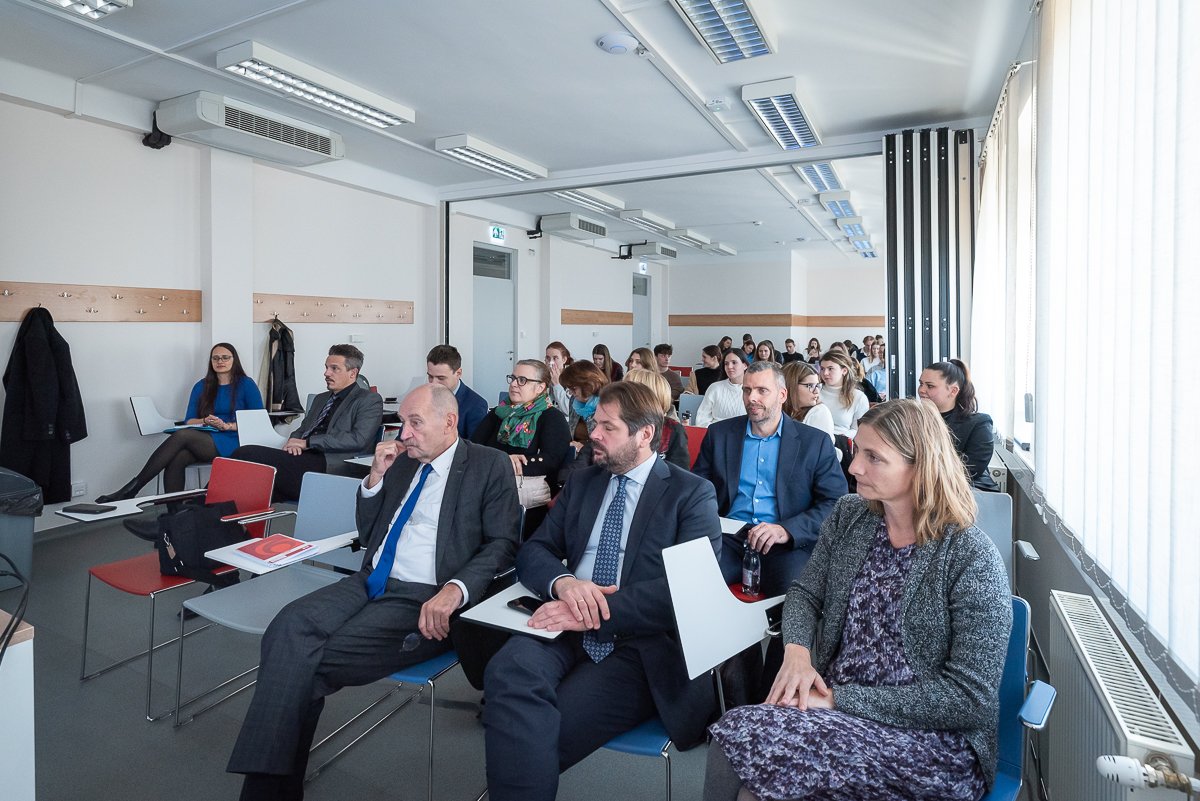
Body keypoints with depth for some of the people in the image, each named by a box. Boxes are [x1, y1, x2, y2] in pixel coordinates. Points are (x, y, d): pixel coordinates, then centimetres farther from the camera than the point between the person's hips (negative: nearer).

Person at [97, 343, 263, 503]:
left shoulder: (246, 384, 5)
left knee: (181, 435, -28)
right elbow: (188, 421, 13)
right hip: (203, 442, 4)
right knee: (177, 459, -30)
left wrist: (227, 425, -14)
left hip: (232, 443, -4)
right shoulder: (201, 387, 18)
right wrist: (205, 421, -9)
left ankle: (132, 488, -25)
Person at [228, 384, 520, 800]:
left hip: (426, 599, -6)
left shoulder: (490, 465, -2)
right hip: (370, 583, 6)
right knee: (289, 627, -22)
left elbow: (502, 544, -8)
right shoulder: (401, 462, 16)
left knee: (316, 661, -22)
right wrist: (376, 477, 5)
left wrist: (455, 590, -24)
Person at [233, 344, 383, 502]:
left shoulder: (370, 400, 4)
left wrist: (307, 442, -10)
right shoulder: (320, 399, 29)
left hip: (328, 465, -7)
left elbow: (359, 440, -11)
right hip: (301, 458, 7)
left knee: (246, 454, -21)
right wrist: (293, 441, 1)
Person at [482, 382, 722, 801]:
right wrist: (562, 581, -12)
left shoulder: (692, 493, 2)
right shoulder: (581, 482, 18)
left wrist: (597, 612, -20)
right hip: (566, 630, 4)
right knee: (509, 669, -29)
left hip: (638, 645, -4)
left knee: (538, 732, -26)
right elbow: (533, 550, 13)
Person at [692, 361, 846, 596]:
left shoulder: (816, 442, 6)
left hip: (788, 543, -1)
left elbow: (836, 502, 1)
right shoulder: (719, 433, 12)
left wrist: (787, 530, -15)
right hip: (728, 537, 2)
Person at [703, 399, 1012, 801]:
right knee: (735, 733, -26)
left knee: (741, 735, -27)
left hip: (933, 741, -5)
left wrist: (841, 699, -19)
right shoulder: (848, 516, 3)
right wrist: (797, 651, -13)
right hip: (829, 702, 5)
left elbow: (971, 697, -15)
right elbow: (805, 594, 11)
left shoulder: (972, 558, -14)